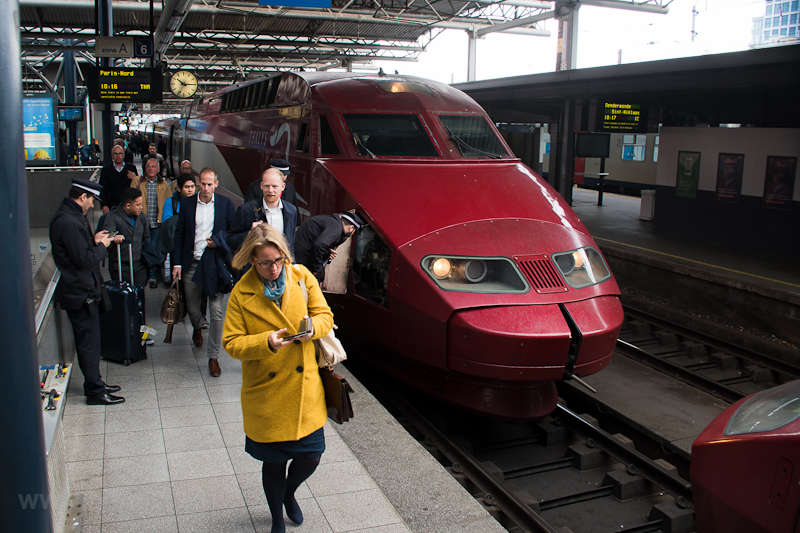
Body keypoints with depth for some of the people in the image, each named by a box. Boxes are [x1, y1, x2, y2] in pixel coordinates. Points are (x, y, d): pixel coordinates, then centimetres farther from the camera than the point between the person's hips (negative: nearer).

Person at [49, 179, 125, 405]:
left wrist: (94, 240, 8)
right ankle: (95, 392, 8)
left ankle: (95, 384, 29)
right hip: (80, 293, -11)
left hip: (81, 290, 11)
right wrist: (102, 246, -8)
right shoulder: (69, 222, -23)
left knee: (88, 340, 18)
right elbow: (84, 259, -23)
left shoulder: (71, 217, 11)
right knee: (89, 342, -2)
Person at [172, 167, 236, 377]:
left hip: (215, 264, -2)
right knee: (192, 307, 13)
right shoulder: (187, 204, 6)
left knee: (217, 312, -5)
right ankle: (197, 328, 50)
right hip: (191, 264, 2)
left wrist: (219, 240, -13)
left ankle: (213, 357, 7)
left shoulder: (226, 204, 1)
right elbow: (179, 234, 7)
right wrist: (177, 263, 1)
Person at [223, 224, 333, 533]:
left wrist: (313, 326, -21)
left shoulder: (302, 276, -3)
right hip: (267, 395, -2)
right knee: (274, 462, 11)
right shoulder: (241, 293, -9)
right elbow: (231, 343, -8)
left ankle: (289, 493, 44)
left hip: (305, 389, 2)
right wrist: (265, 342, -25)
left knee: (311, 456, 8)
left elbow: (325, 315, 1)